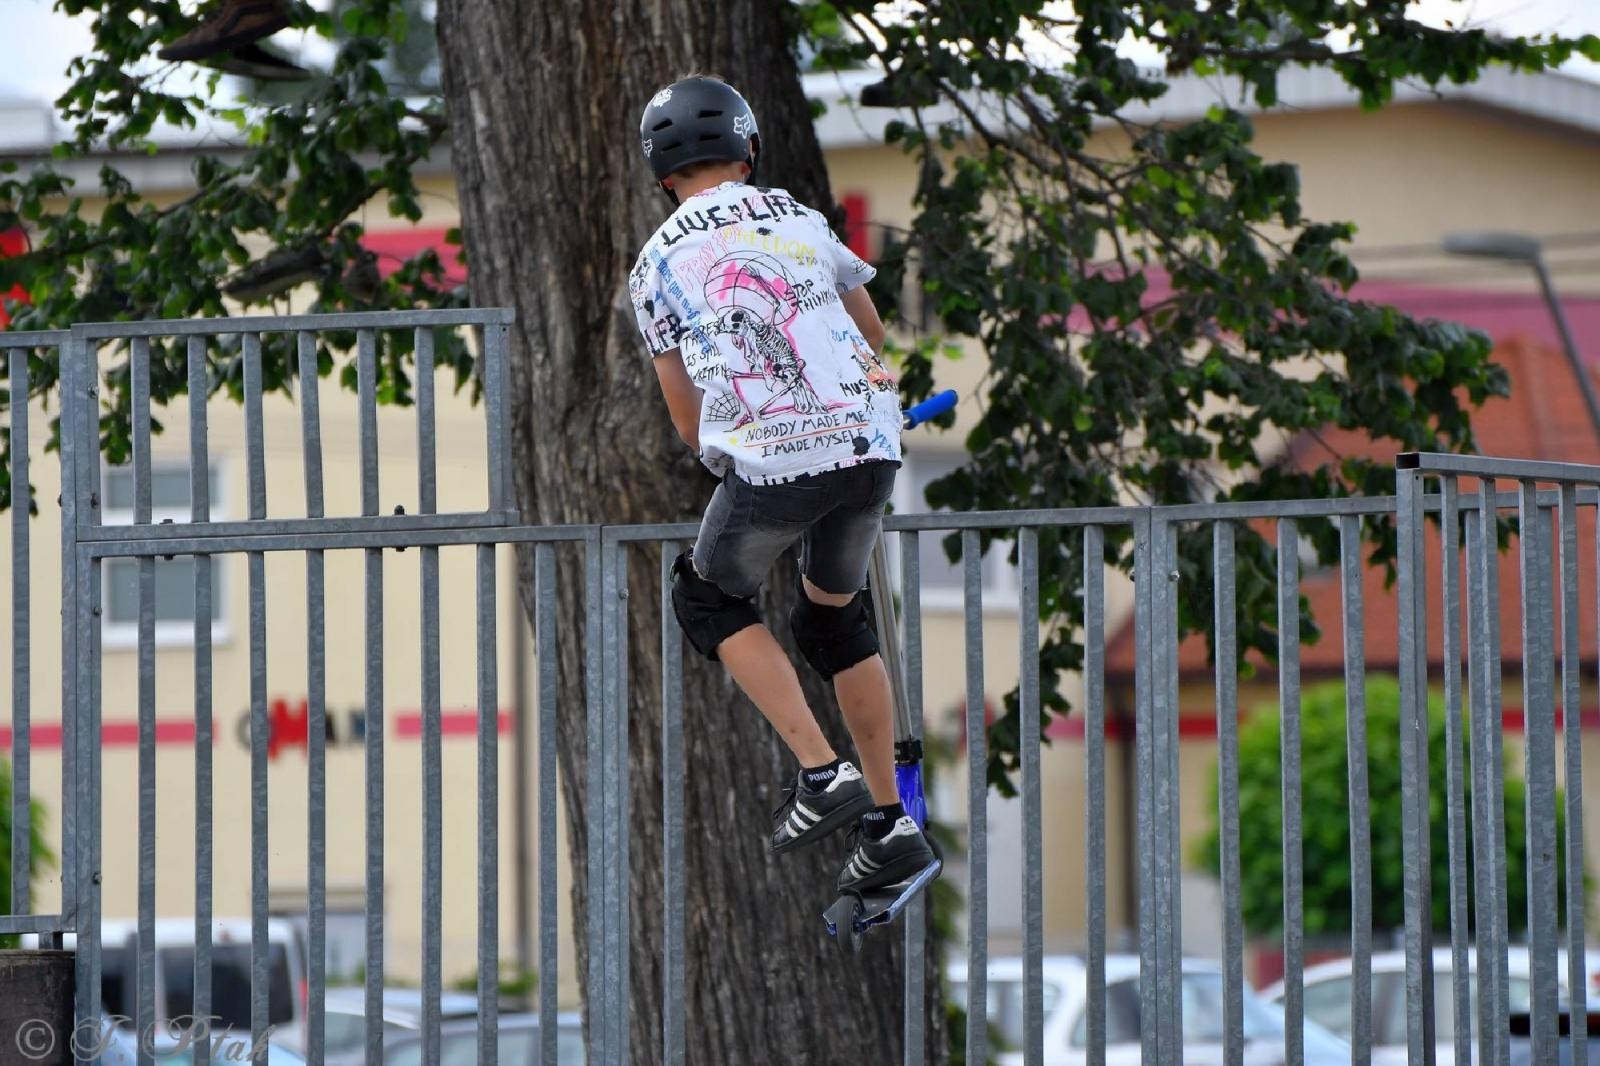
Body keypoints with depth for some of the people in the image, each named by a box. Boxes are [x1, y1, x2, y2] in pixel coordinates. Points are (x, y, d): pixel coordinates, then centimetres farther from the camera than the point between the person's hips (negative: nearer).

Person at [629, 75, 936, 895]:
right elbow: (872, 334, 33)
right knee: (834, 618, 24)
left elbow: (690, 424, 12)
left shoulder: (658, 264, 8)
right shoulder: (805, 222, 16)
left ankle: (821, 774, 7)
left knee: (709, 598, 21)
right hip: (870, 447, 4)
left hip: (767, 462, -4)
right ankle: (888, 826, 23)